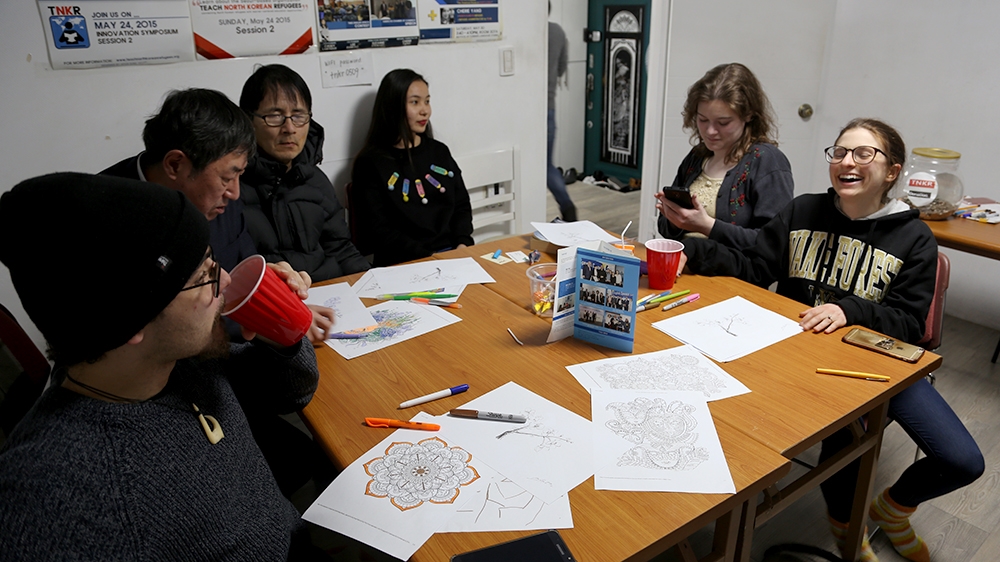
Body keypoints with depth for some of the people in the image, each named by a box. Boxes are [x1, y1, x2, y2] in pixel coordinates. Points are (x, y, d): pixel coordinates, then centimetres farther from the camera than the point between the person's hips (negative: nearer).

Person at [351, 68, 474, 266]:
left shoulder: (440, 152, 16)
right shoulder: (371, 163, 0)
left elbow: (462, 206, 17)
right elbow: (378, 231, -5)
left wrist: (463, 245, -3)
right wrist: (427, 259, -16)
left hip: (451, 255, 5)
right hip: (402, 265, -5)